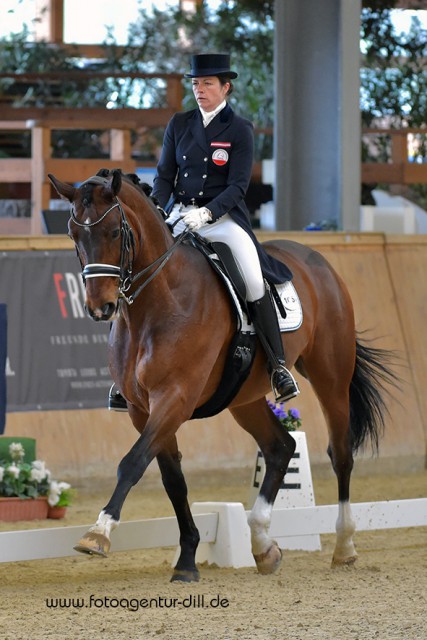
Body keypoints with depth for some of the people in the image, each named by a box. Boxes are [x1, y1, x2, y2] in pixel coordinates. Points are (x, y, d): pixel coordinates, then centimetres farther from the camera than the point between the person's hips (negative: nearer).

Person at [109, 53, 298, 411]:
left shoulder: (241, 131, -1)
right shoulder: (179, 124, 10)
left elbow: (238, 186, -8)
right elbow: (164, 175, 11)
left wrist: (205, 214, -23)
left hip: (223, 216, -4)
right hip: (179, 214, 4)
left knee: (254, 279, -25)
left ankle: (278, 367, -19)